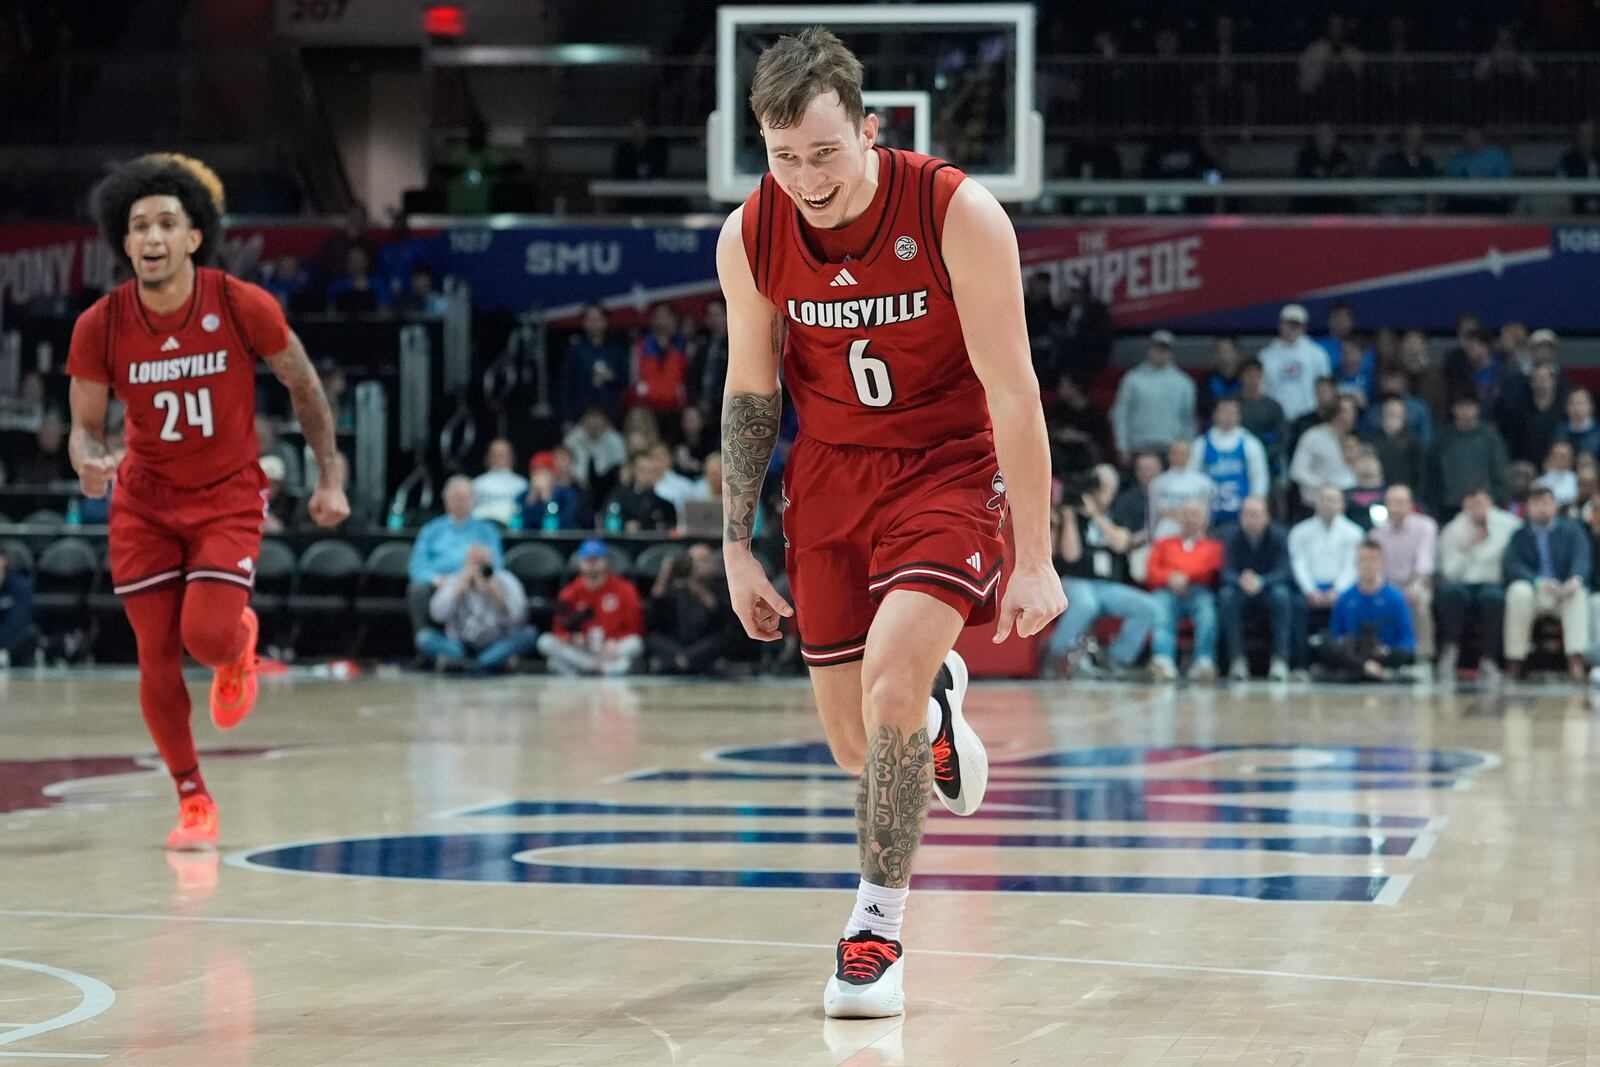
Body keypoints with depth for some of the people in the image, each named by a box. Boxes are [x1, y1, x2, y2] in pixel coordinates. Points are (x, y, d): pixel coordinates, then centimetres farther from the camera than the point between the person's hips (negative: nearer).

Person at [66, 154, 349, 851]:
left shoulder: (244, 307, -18)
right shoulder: (99, 327, -14)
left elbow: (303, 387, -1)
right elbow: (85, 427, -3)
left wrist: (330, 479, 1)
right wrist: (90, 463, -27)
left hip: (228, 494, -2)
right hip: (144, 500, 2)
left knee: (208, 636, -19)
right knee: (156, 658, 0)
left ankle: (240, 643, 21)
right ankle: (193, 801, 19)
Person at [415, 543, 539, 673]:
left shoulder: (505, 581, -2)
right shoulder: (454, 581, -2)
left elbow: (517, 616, -15)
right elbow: (438, 614, -17)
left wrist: (495, 592, -26)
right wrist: (461, 587, -20)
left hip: (495, 647, 0)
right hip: (460, 646, 0)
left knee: (528, 635, -28)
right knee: (424, 637, -25)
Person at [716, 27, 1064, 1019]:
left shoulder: (959, 214, -23)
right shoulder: (750, 238, -12)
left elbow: (1012, 390, -17)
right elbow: (751, 394, 3)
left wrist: (1035, 557, -17)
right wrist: (738, 546, 4)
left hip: (948, 464, -4)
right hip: (831, 474, 4)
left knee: (888, 682, -25)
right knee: (857, 743, 7)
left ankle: (879, 928, -10)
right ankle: (937, 703, 45)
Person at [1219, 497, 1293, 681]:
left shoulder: (1277, 536, -14)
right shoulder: (1233, 538, -10)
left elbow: (1283, 572, -23)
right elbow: (1227, 573, -18)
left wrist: (1260, 582, -44)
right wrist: (1241, 581, -43)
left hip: (1270, 588, -1)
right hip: (1243, 595, 1)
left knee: (1281, 594, -35)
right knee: (1226, 595, -31)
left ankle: (1280, 659, -31)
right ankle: (1238, 659, -26)